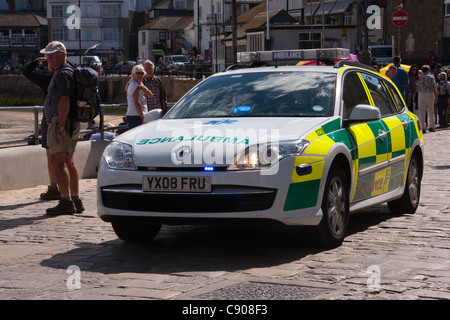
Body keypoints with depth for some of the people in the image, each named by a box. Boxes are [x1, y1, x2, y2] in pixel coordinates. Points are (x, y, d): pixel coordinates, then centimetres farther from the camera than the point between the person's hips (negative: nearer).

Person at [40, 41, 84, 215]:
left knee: (58, 161, -12)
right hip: (72, 124, 11)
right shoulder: (70, 71, 19)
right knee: (69, 162, 15)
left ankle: (66, 202, -17)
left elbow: (64, 100, -24)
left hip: (61, 122, -11)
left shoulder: (63, 74, -13)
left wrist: (61, 125, -26)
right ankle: (76, 200, 19)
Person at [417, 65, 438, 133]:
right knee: (430, 112, 10)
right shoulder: (431, 77, 0)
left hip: (421, 95, 1)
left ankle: (423, 128, -3)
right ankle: (431, 127, 11)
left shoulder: (419, 78, 5)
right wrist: (435, 97, 1)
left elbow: (417, 88, 7)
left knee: (421, 112, 1)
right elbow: (434, 88, -4)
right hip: (429, 94, -1)